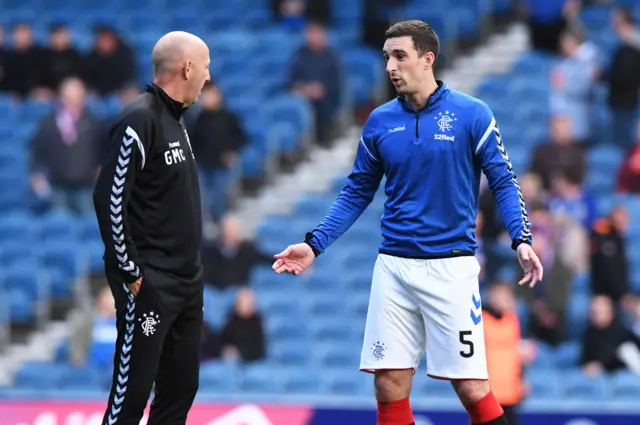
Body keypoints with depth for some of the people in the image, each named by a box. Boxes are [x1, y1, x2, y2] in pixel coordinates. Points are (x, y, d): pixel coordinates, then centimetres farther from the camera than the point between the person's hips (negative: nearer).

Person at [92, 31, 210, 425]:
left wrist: (193, 268, 17)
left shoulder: (176, 119, 14)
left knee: (181, 390, 11)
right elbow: (110, 200, -19)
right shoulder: (139, 121, -15)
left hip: (187, 282, 9)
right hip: (150, 286, -9)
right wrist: (130, 273, -17)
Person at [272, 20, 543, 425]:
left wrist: (522, 239, -17)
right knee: (390, 387, 0)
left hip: (450, 266, -4)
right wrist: (314, 245, 6)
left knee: (472, 388, -7)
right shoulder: (380, 121, 7)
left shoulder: (471, 114, -4)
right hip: (394, 266, 4)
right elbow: (357, 192, 15)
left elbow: (503, 182, -2)